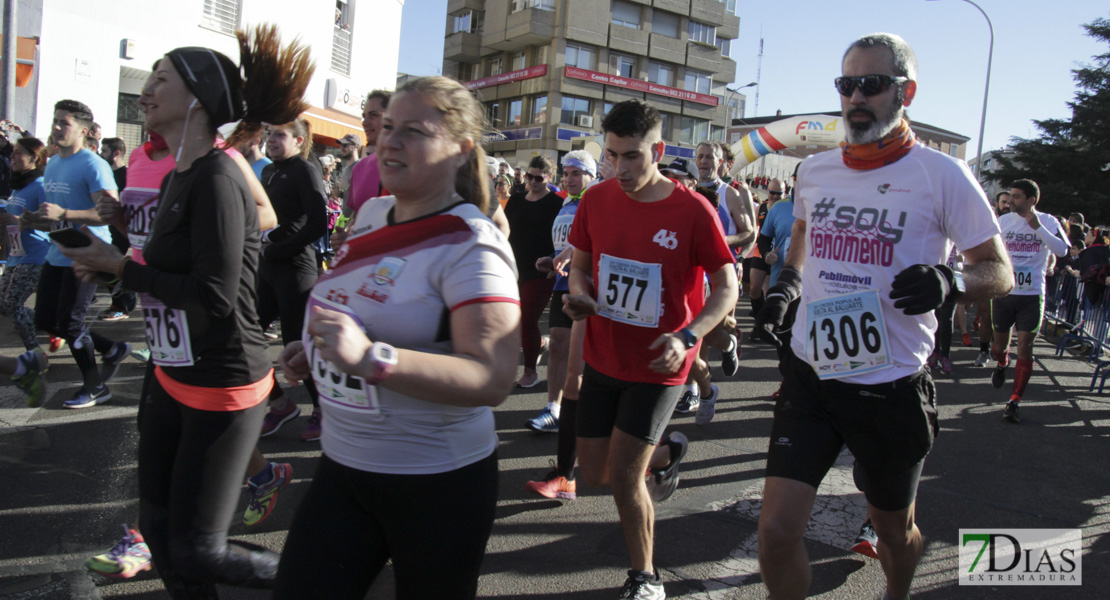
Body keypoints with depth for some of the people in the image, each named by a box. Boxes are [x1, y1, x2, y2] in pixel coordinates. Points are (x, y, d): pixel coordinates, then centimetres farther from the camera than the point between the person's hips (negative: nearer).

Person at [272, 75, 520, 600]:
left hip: (437, 483, -6)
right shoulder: (371, 213, 5)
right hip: (342, 464, 7)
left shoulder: (471, 249, -19)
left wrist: (370, 359, -39)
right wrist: (317, 349, 7)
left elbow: (493, 379, -29)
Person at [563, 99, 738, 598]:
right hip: (603, 357, 5)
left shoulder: (692, 211, -15)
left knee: (622, 477, -5)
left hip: (657, 367, -5)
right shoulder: (597, 200, -3)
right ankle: (667, 452, 45)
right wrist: (578, 296, -13)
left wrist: (686, 337, -26)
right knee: (593, 475, 13)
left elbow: (727, 288, -10)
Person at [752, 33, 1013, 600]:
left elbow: (1000, 271, -2)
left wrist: (948, 282, -24)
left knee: (894, 527, 19)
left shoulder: (942, 175, -8)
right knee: (777, 530, -6)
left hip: (890, 386, -2)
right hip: (809, 373, 3)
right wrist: (784, 284, 7)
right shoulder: (814, 170, 5)